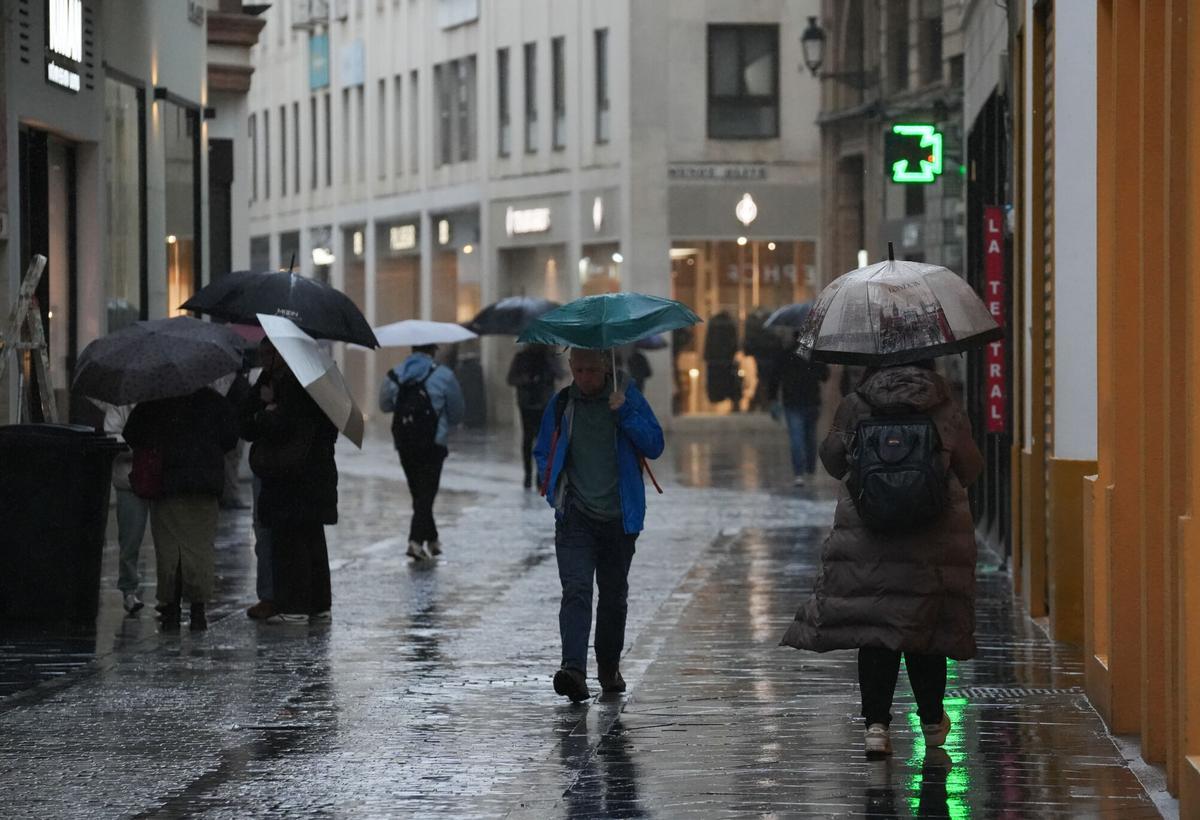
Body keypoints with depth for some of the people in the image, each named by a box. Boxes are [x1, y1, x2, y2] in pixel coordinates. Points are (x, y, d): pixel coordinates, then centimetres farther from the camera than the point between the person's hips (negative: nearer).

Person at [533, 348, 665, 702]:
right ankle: (574, 667, -30)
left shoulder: (627, 398, 2)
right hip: (575, 517, -1)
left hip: (619, 517, 1)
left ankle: (609, 668, 29)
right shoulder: (560, 405, 6)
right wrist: (554, 489, 1)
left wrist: (625, 413, -16)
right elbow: (542, 453, 18)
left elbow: (655, 446, -4)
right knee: (576, 590, -17)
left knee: (614, 595, 12)